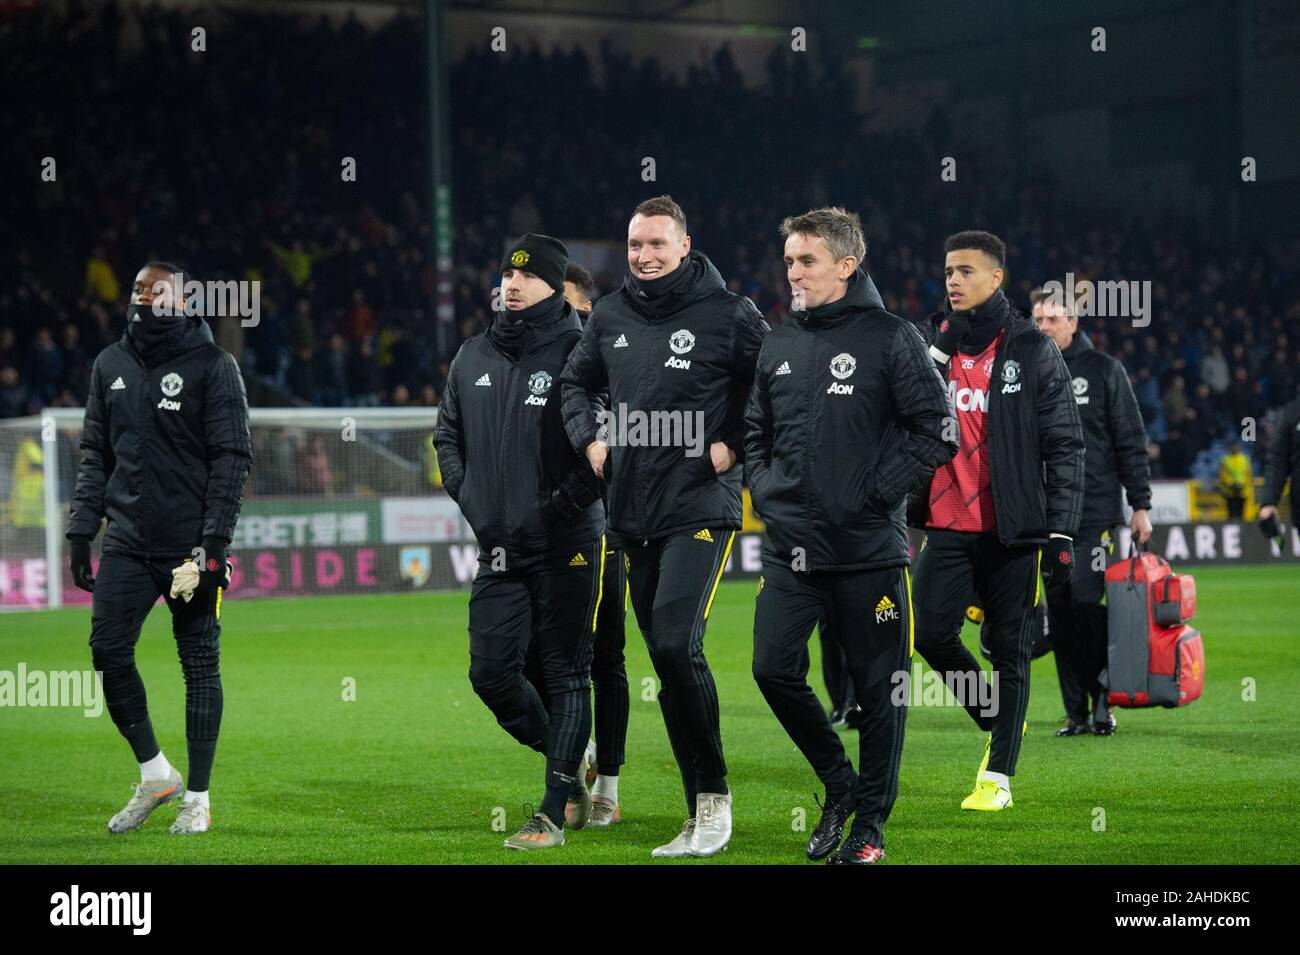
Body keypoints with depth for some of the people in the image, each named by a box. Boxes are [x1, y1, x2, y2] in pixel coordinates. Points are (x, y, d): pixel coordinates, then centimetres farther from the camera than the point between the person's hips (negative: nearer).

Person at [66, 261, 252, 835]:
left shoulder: (211, 366, -5)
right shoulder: (110, 365, 11)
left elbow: (232, 459, -7)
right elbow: (95, 455, 16)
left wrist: (214, 542, -14)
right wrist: (80, 531, 8)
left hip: (190, 544, -5)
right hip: (127, 541, 5)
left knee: (200, 663, 2)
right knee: (108, 652, -4)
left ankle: (198, 797, 10)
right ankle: (154, 774, 14)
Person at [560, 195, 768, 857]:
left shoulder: (727, 314, -6)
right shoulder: (610, 318, 10)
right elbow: (575, 382, 27)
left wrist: (736, 444, -9)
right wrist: (589, 438, 11)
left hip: (700, 509, -6)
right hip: (633, 513, 6)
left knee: (677, 645, -20)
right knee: (666, 660, 7)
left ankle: (714, 795, -7)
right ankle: (702, 813, 13)